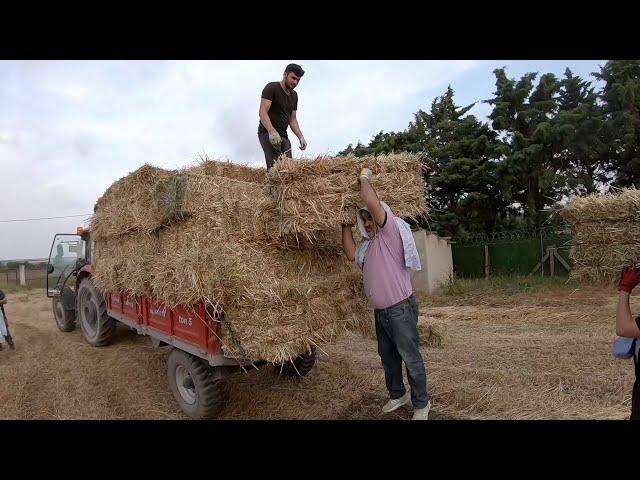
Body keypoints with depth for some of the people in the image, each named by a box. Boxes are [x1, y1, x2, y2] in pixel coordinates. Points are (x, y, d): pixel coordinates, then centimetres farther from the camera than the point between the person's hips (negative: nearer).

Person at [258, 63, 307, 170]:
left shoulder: (294, 95, 19)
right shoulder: (271, 88, -3)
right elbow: (262, 112, -14)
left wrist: (301, 137, 5)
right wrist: (272, 131, -29)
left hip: (283, 136, 7)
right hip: (267, 133, -7)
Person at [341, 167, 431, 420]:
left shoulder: (391, 230, -10)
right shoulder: (368, 244, 15)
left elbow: (372, 202, -22)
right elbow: (351, 254, 0)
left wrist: (364, 178, -8)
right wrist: (346, 226, 6)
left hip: (401, 309, -8)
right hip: (380, 312, 8)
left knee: (411, 358, 4)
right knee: (388, 357, 20)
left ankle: (421, 402, 20)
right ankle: (397, 394, 38)